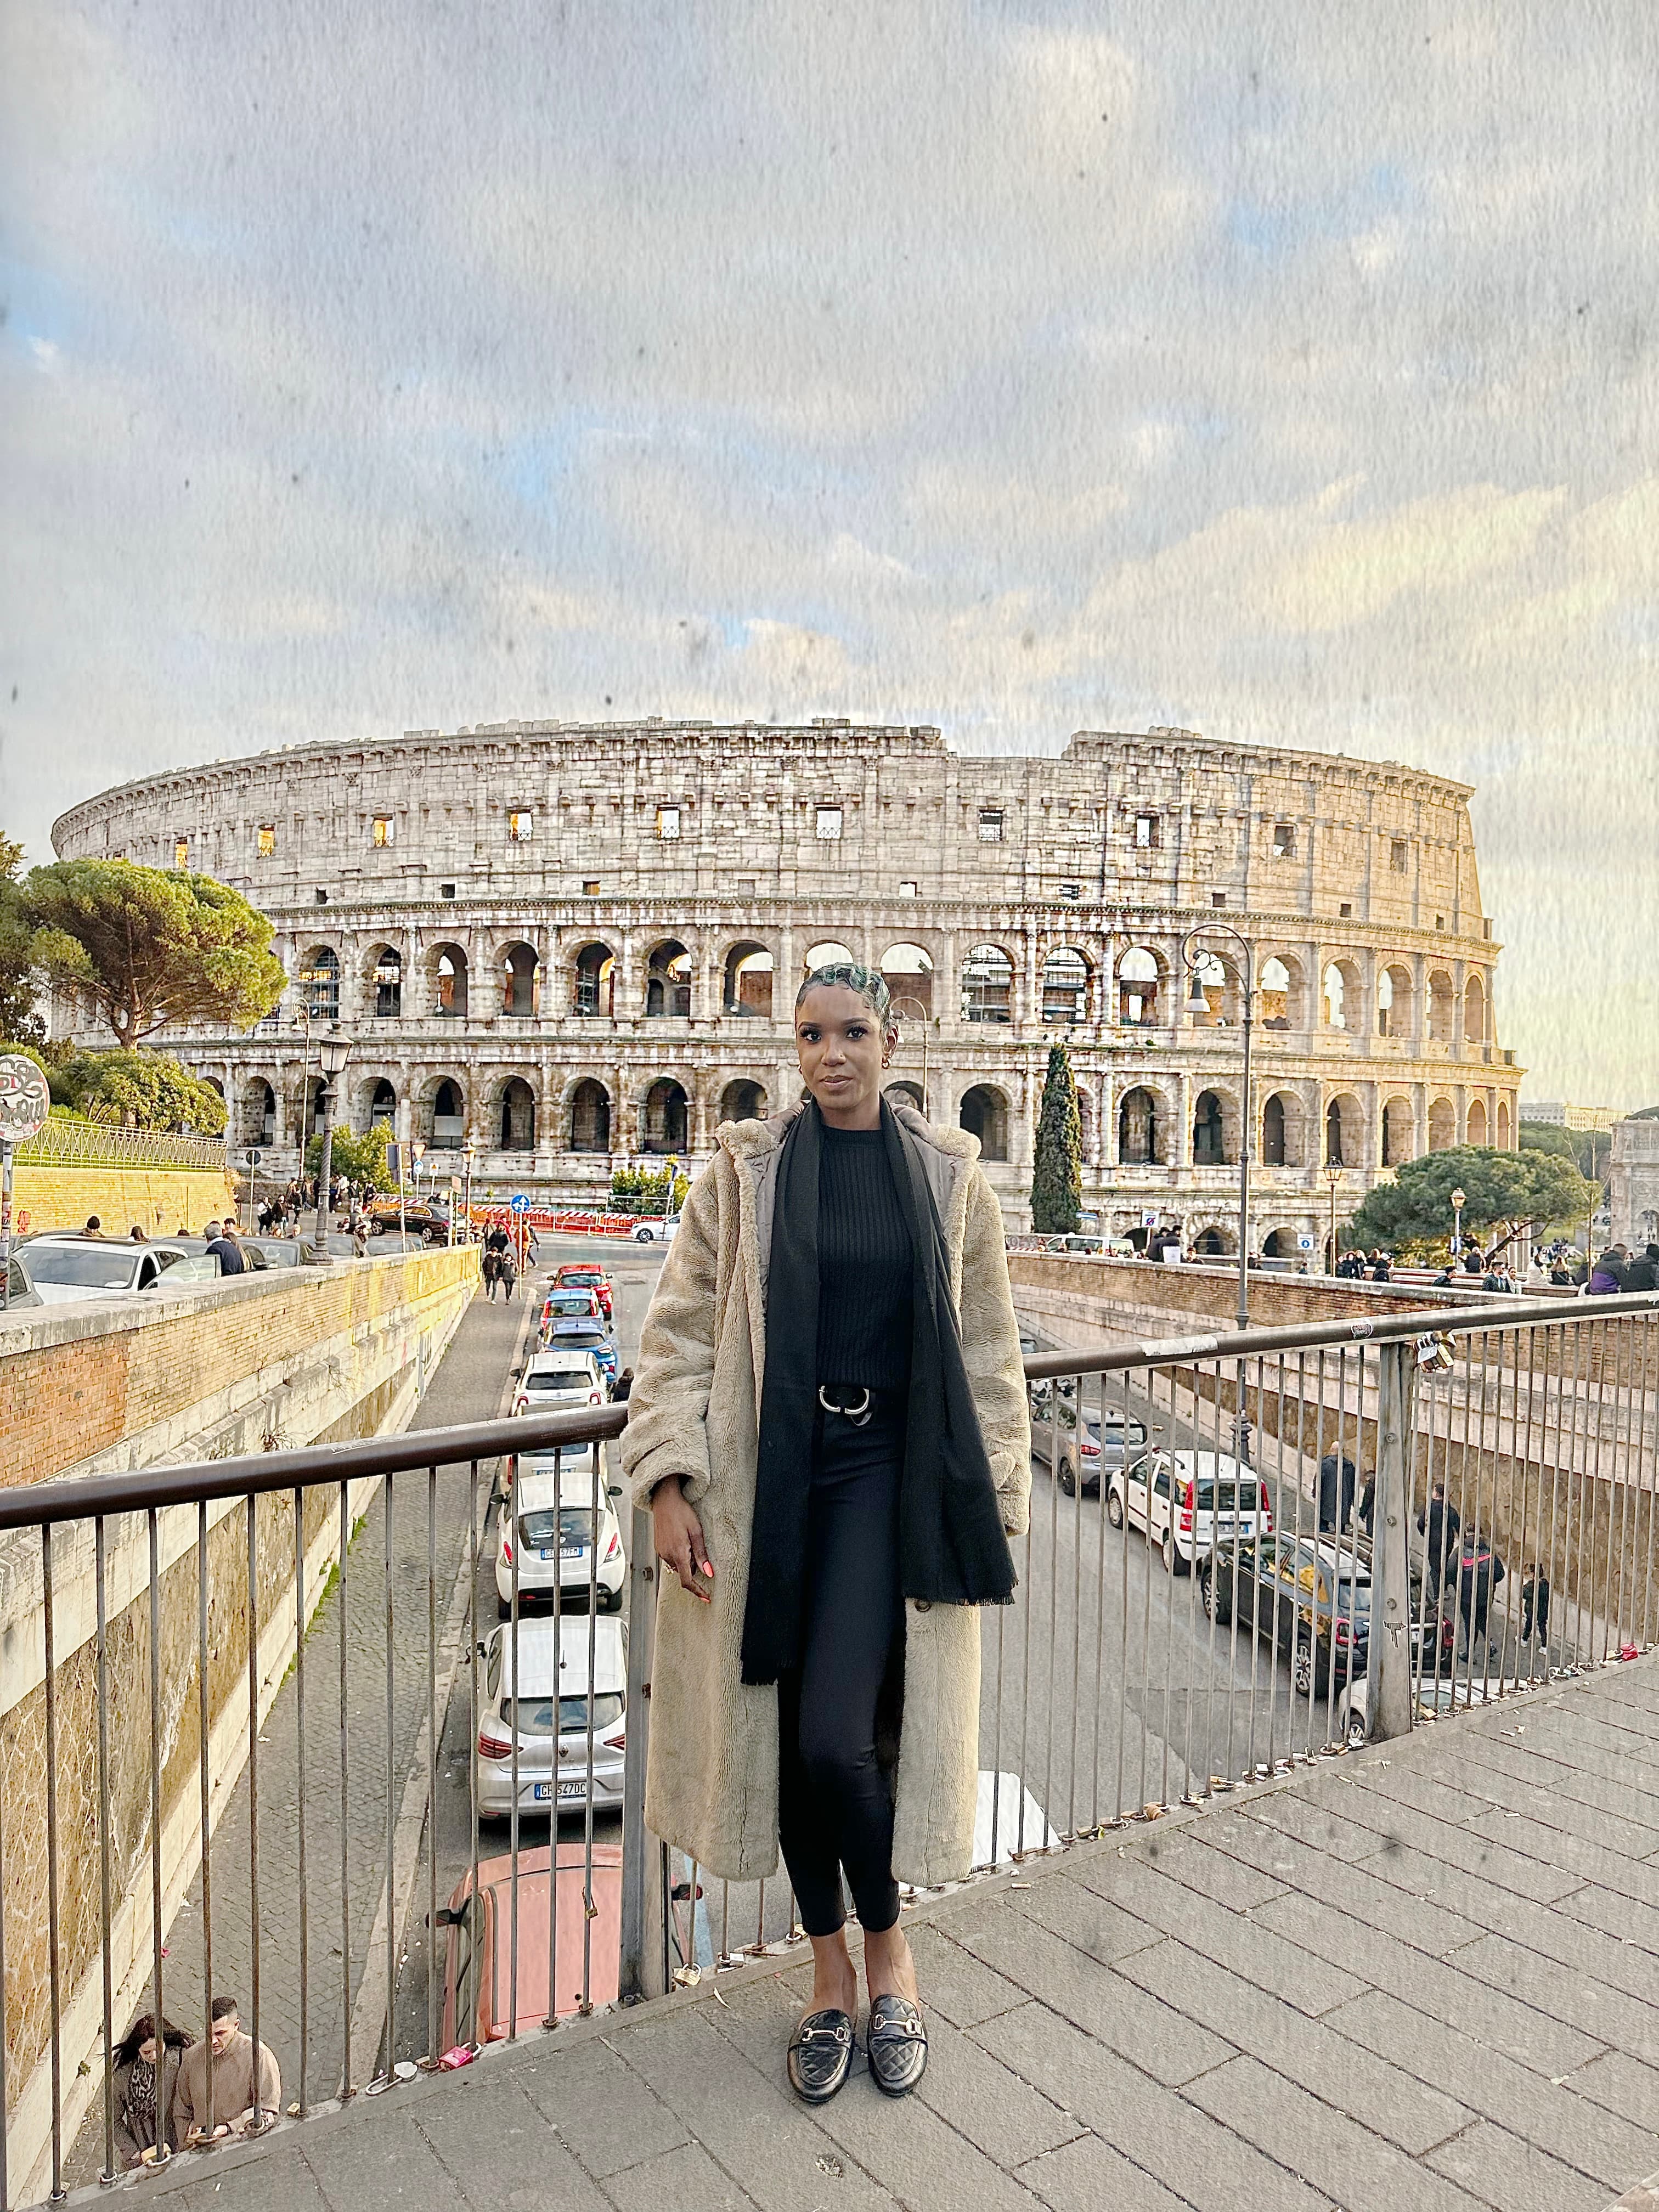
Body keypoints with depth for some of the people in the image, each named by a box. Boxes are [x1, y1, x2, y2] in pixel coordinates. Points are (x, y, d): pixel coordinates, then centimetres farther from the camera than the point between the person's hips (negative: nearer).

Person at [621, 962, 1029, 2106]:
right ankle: (832, 1970, 35)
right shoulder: (744, 1168, 1)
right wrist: (669, 1481, -6)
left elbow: (988, 1348, 6)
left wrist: (996, 1501, 5)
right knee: (786, 1735, 10)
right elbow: (681, 1329, 1)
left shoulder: (949, 1173, 2)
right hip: (768, 1480, 2)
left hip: (887, 1474, -1)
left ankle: (889, 1946, 23)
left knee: (838, 1740, -10)